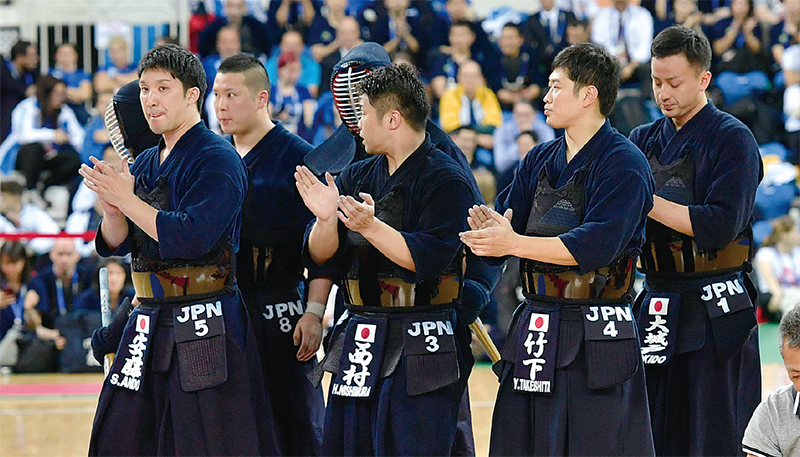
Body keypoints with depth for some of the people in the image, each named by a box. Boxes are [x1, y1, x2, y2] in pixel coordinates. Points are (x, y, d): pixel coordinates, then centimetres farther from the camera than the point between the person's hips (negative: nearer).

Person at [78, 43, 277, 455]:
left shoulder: (216, 159, -10)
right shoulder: (145, 164, 15)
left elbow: (192, 238, -22)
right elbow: (115, 244, 12)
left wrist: (127, 200, -17)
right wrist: (112, 209, -10)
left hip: (205, 328, -8)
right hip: (149, 325, 8)